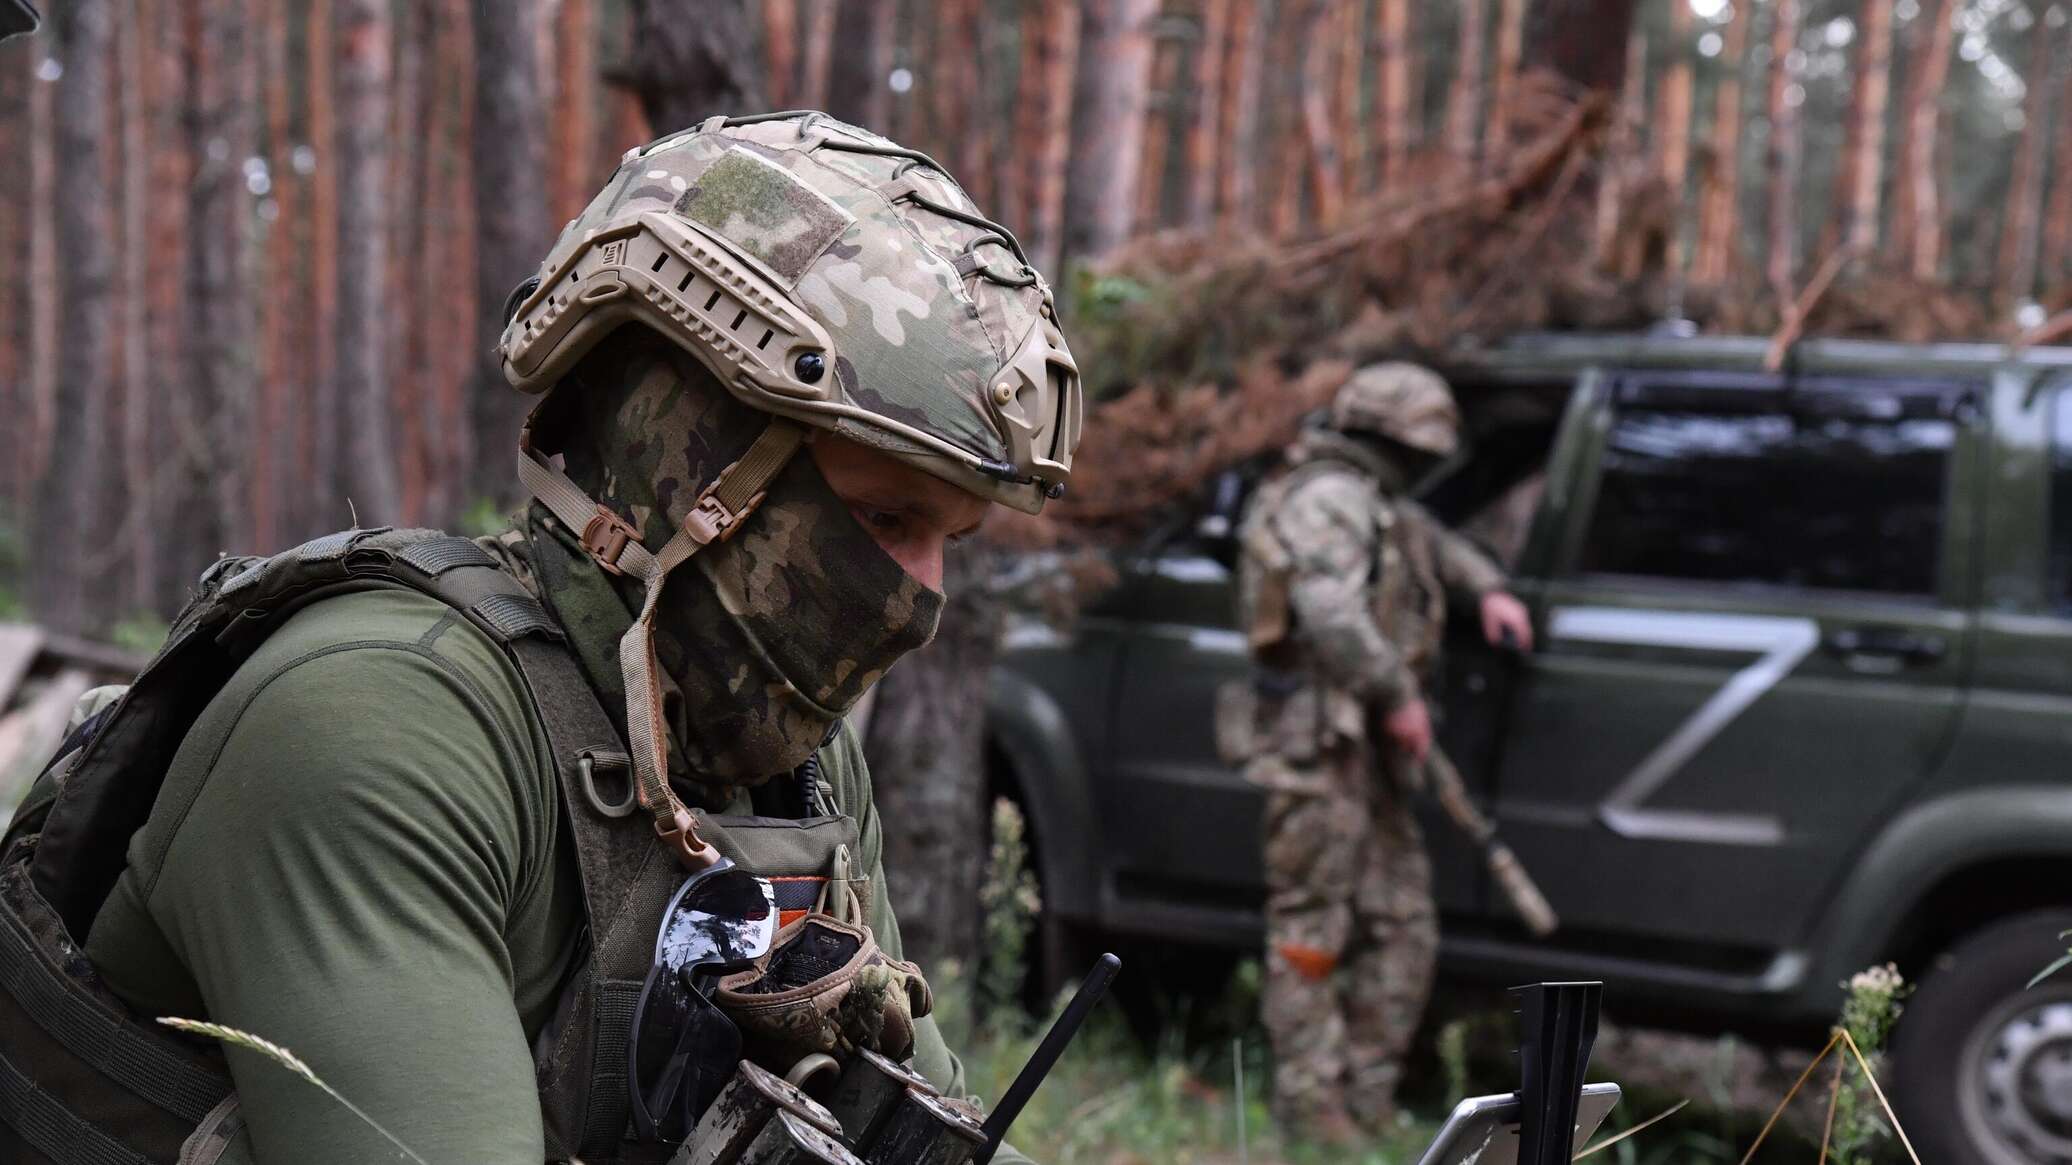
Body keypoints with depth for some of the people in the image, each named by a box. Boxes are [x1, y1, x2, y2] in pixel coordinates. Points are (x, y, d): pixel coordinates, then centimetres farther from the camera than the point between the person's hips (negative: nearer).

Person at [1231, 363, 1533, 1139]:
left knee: (1401, 930, 10)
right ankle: (1311, 1106, -2)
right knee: (1313, 927, -6)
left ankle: (1369, 1104, 15)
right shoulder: (1330, 498, -13)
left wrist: (1487, 588, 26)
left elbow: (1431, 541, 42)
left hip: (1366, 751, 11)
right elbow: (1331, 612, -28)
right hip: (1321, 745, -11)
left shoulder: (1371, 502, 20)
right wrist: (1399, 696, -22)